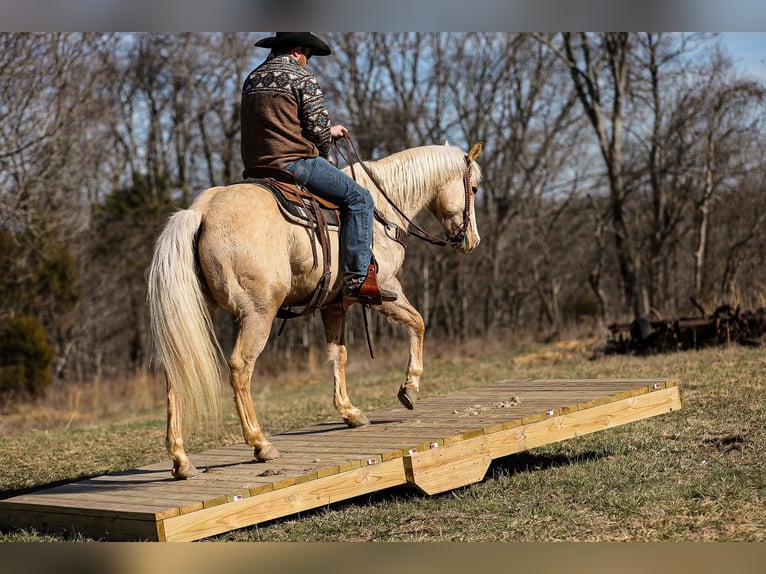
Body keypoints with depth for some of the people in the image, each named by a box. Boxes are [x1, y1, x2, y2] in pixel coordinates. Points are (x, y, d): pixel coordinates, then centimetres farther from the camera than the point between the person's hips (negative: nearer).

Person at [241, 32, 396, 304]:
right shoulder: (303, 77, -5)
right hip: (294, 162, -8)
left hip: (257, 167, 9)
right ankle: (358, 277, -15)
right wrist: (324, 155, 13)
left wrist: (328, 131, 30)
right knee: (359, 198, -3)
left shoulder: (252, 79, 20)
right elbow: (318, 127, -9)